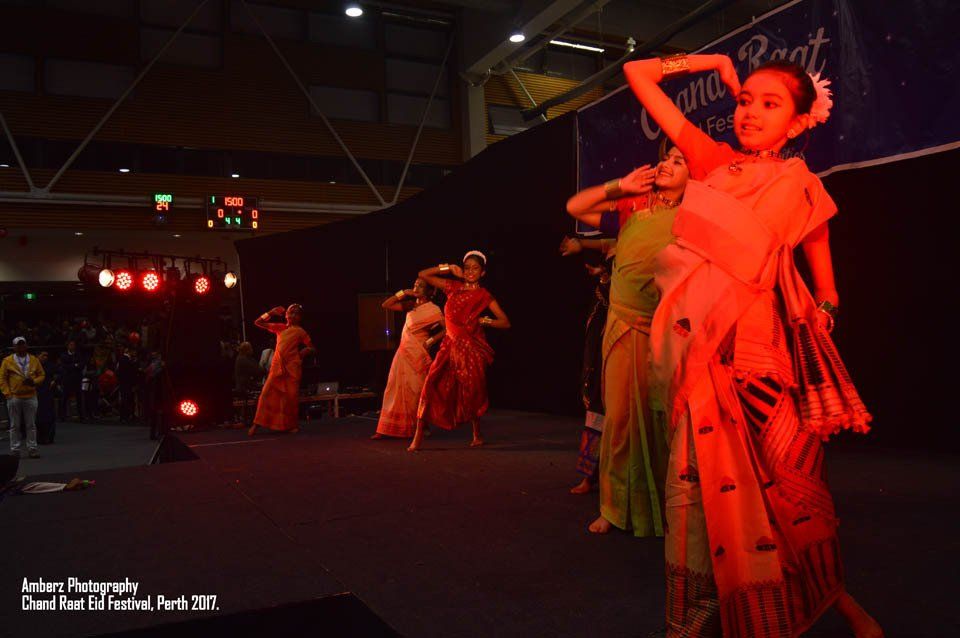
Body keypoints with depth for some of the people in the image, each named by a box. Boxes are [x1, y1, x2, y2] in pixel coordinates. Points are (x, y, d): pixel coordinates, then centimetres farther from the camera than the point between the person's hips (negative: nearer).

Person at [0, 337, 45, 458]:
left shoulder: (34, 360, 8)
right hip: (14, 397, -1)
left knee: (31, 424, 4)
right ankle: (15, 449, 12)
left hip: (30, 397, 1)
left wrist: (34, 381, -9)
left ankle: (32, 448, 10)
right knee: (15, 425, 5)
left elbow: (41, 375, 11)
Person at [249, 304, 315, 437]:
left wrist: (300, 354, -6)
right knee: (267, 393, -3)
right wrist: (271, 312, 4)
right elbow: (258, 323, 14)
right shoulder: (280, 327, 13)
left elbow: (311, 348, 7)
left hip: (292, 367, -2)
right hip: (277, 366, 3)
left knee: (292, 396, -1)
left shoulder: (300, 331, 5)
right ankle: (256, 424, 2)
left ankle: (291, 425, 12)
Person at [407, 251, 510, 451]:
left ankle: (477, 435, 24)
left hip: (471, 347, -2)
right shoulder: (453, 287, 11)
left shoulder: (483, 295, 3)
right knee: (432, 385, -10)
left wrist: (484, 321, -12)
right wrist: (448, 269, 7)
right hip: (450, 345, 3)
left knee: (472, 392, 2)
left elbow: (505, 322, 0)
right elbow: (423, 275, 12)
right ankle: (418, 437, -5)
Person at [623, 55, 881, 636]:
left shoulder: (800, 186, 6)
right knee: (700, 477, -1)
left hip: (759, 343, -1)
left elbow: (825, 286, 13)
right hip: (701, 342, 2)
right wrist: (717, 63, 18)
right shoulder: (713, 159, 11)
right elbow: (638, 73, 15)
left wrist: (822, 321, 1)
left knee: (779, 479, 5)